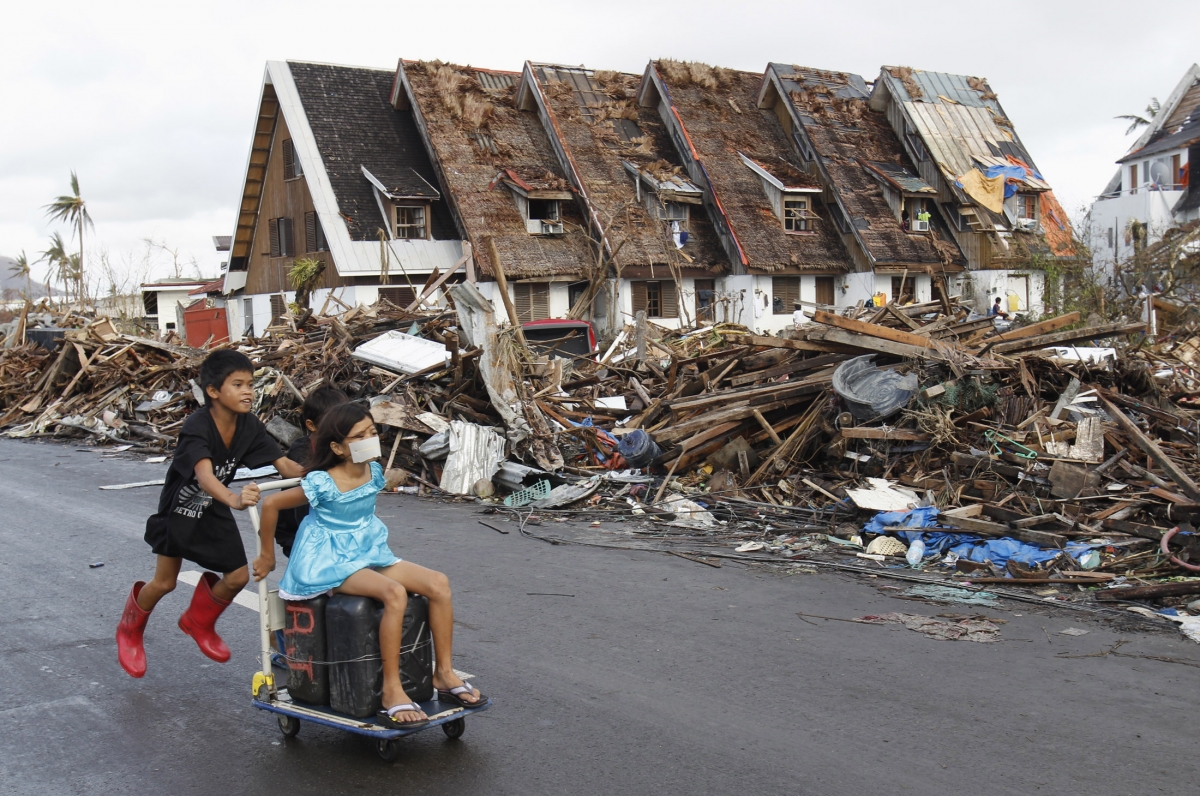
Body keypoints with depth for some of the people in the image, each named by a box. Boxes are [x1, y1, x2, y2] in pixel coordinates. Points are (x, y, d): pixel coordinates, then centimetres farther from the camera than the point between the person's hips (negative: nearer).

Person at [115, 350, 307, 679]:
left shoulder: (249, 426, -15)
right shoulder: (197, 427, -33)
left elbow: (283, 464, -19)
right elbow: (205, 475, -49)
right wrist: (234, 499, -68)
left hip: (214, 509, 5)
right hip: (179, 509, -5)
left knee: (238, 577, 0)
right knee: (165, 582, 5)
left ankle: (199, 622, 32)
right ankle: (130, 630, 37)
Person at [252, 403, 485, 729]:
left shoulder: (374, 472, 1)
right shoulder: (322, 484, -20)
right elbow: (271, 504, -12)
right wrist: (267, 556, -3)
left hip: (369, 553, 7)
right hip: (331, 563, -7)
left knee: (438, 583, -14)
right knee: (394, 592, -34)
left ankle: (444, 673, -4)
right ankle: (391, 692, -27)